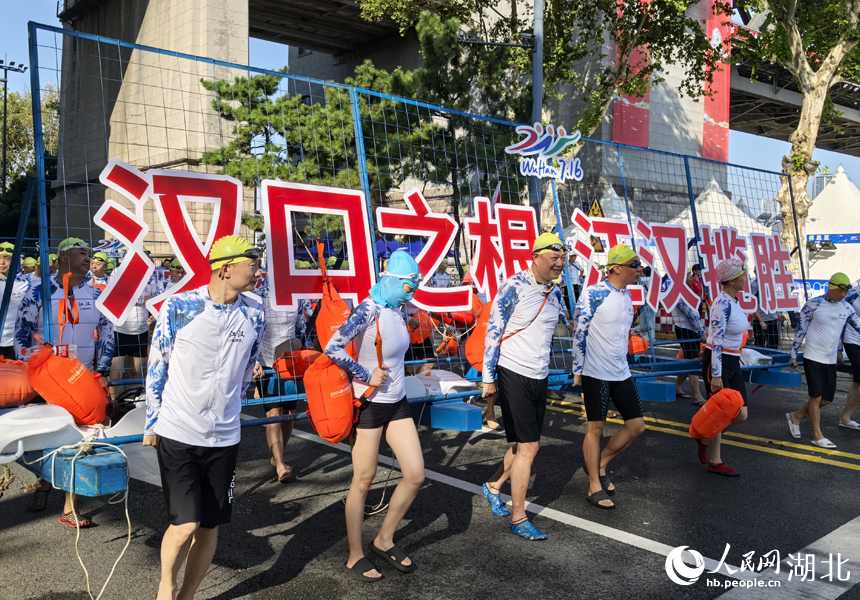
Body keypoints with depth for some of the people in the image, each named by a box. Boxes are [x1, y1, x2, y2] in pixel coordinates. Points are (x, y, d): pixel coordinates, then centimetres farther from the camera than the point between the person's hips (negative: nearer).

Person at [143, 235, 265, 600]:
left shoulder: (254, 314, -1)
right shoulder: (178, 306, -10)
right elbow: (156, 366, -1)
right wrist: (151, 423, 4)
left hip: (224, 439, 4)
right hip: (176, 434, -3)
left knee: (209, 529, 10)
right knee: (185, 525, -9)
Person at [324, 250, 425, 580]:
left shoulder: (398, 309, 6)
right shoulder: (368, 310, -19)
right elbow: (332, 349, -26)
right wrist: (366, 376, -19)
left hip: (397, 403, 8)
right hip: (370, 405, -8)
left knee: (415, 475, 5)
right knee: (363, 482, 5)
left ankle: (384, 540, 25)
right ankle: (355, 556, 22)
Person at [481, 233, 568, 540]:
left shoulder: (555, 292, 8)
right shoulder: (514, 288, -14)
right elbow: (493, 332, -12)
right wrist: (488, 377, -12)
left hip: (539, 377, 7)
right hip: (513, 374, -7)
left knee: (526, 444, 14)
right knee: (528, 447, -5)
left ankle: (493, 486, 37)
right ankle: (518, 519, 8)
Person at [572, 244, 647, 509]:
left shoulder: (626, 295, 9)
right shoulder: (593, 294, -15)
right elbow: (579, 332, -12)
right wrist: (578, 370, -11)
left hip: (621, 373, 8)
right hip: (596, 374, -8)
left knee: (637, 425, 7)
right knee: (595, 427, 1)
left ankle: (600, 465, 26)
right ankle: (595, 487, 14)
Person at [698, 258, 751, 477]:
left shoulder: (733, 301, 10)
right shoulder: (723, 304, -19)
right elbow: (716, 342, -22)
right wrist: (716, 376, -23)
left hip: (732, 362, 9)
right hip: (717, 362, -9)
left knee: (740, 414, 8)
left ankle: (705, 438, 28)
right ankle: (715, 463, 16)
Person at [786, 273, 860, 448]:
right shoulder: (813, 305, -9)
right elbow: (800, 330, -3)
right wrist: (793, 355, 0)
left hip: (831, 361, 5)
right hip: (813, 357, -5)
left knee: (827, 399, 7)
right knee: (817, 396, -4)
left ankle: (796, 416, 26)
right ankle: (817, 436, 7)